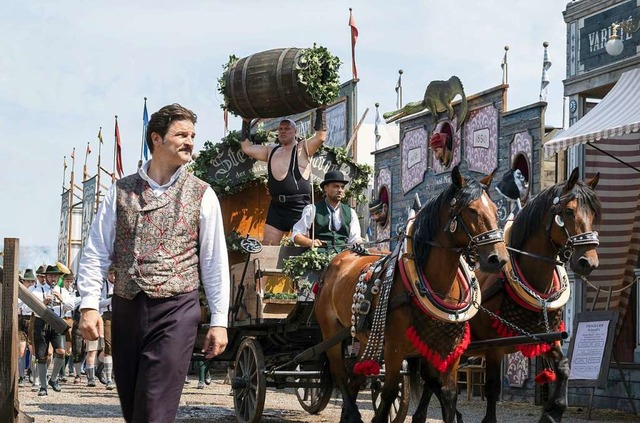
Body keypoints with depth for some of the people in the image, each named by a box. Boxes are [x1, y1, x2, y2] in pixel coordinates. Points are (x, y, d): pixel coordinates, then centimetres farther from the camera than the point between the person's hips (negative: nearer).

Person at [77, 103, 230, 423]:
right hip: (125, 309, 3)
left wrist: (219, 321, 0)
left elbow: (215, 261, 3)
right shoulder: (121, 191, 7)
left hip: (176, 311, -2)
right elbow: (96, 252, 6)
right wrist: (89, 305, -5)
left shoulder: (202, 195, 4)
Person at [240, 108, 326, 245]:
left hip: (299, 207, -6)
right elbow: (246, 147, 22)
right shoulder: (271, 151, 17)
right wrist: (246, 122, 22)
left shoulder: (302, 149, 1)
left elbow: (321, 136, -14)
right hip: (276, 207, 6)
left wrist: (320, 111, -12)